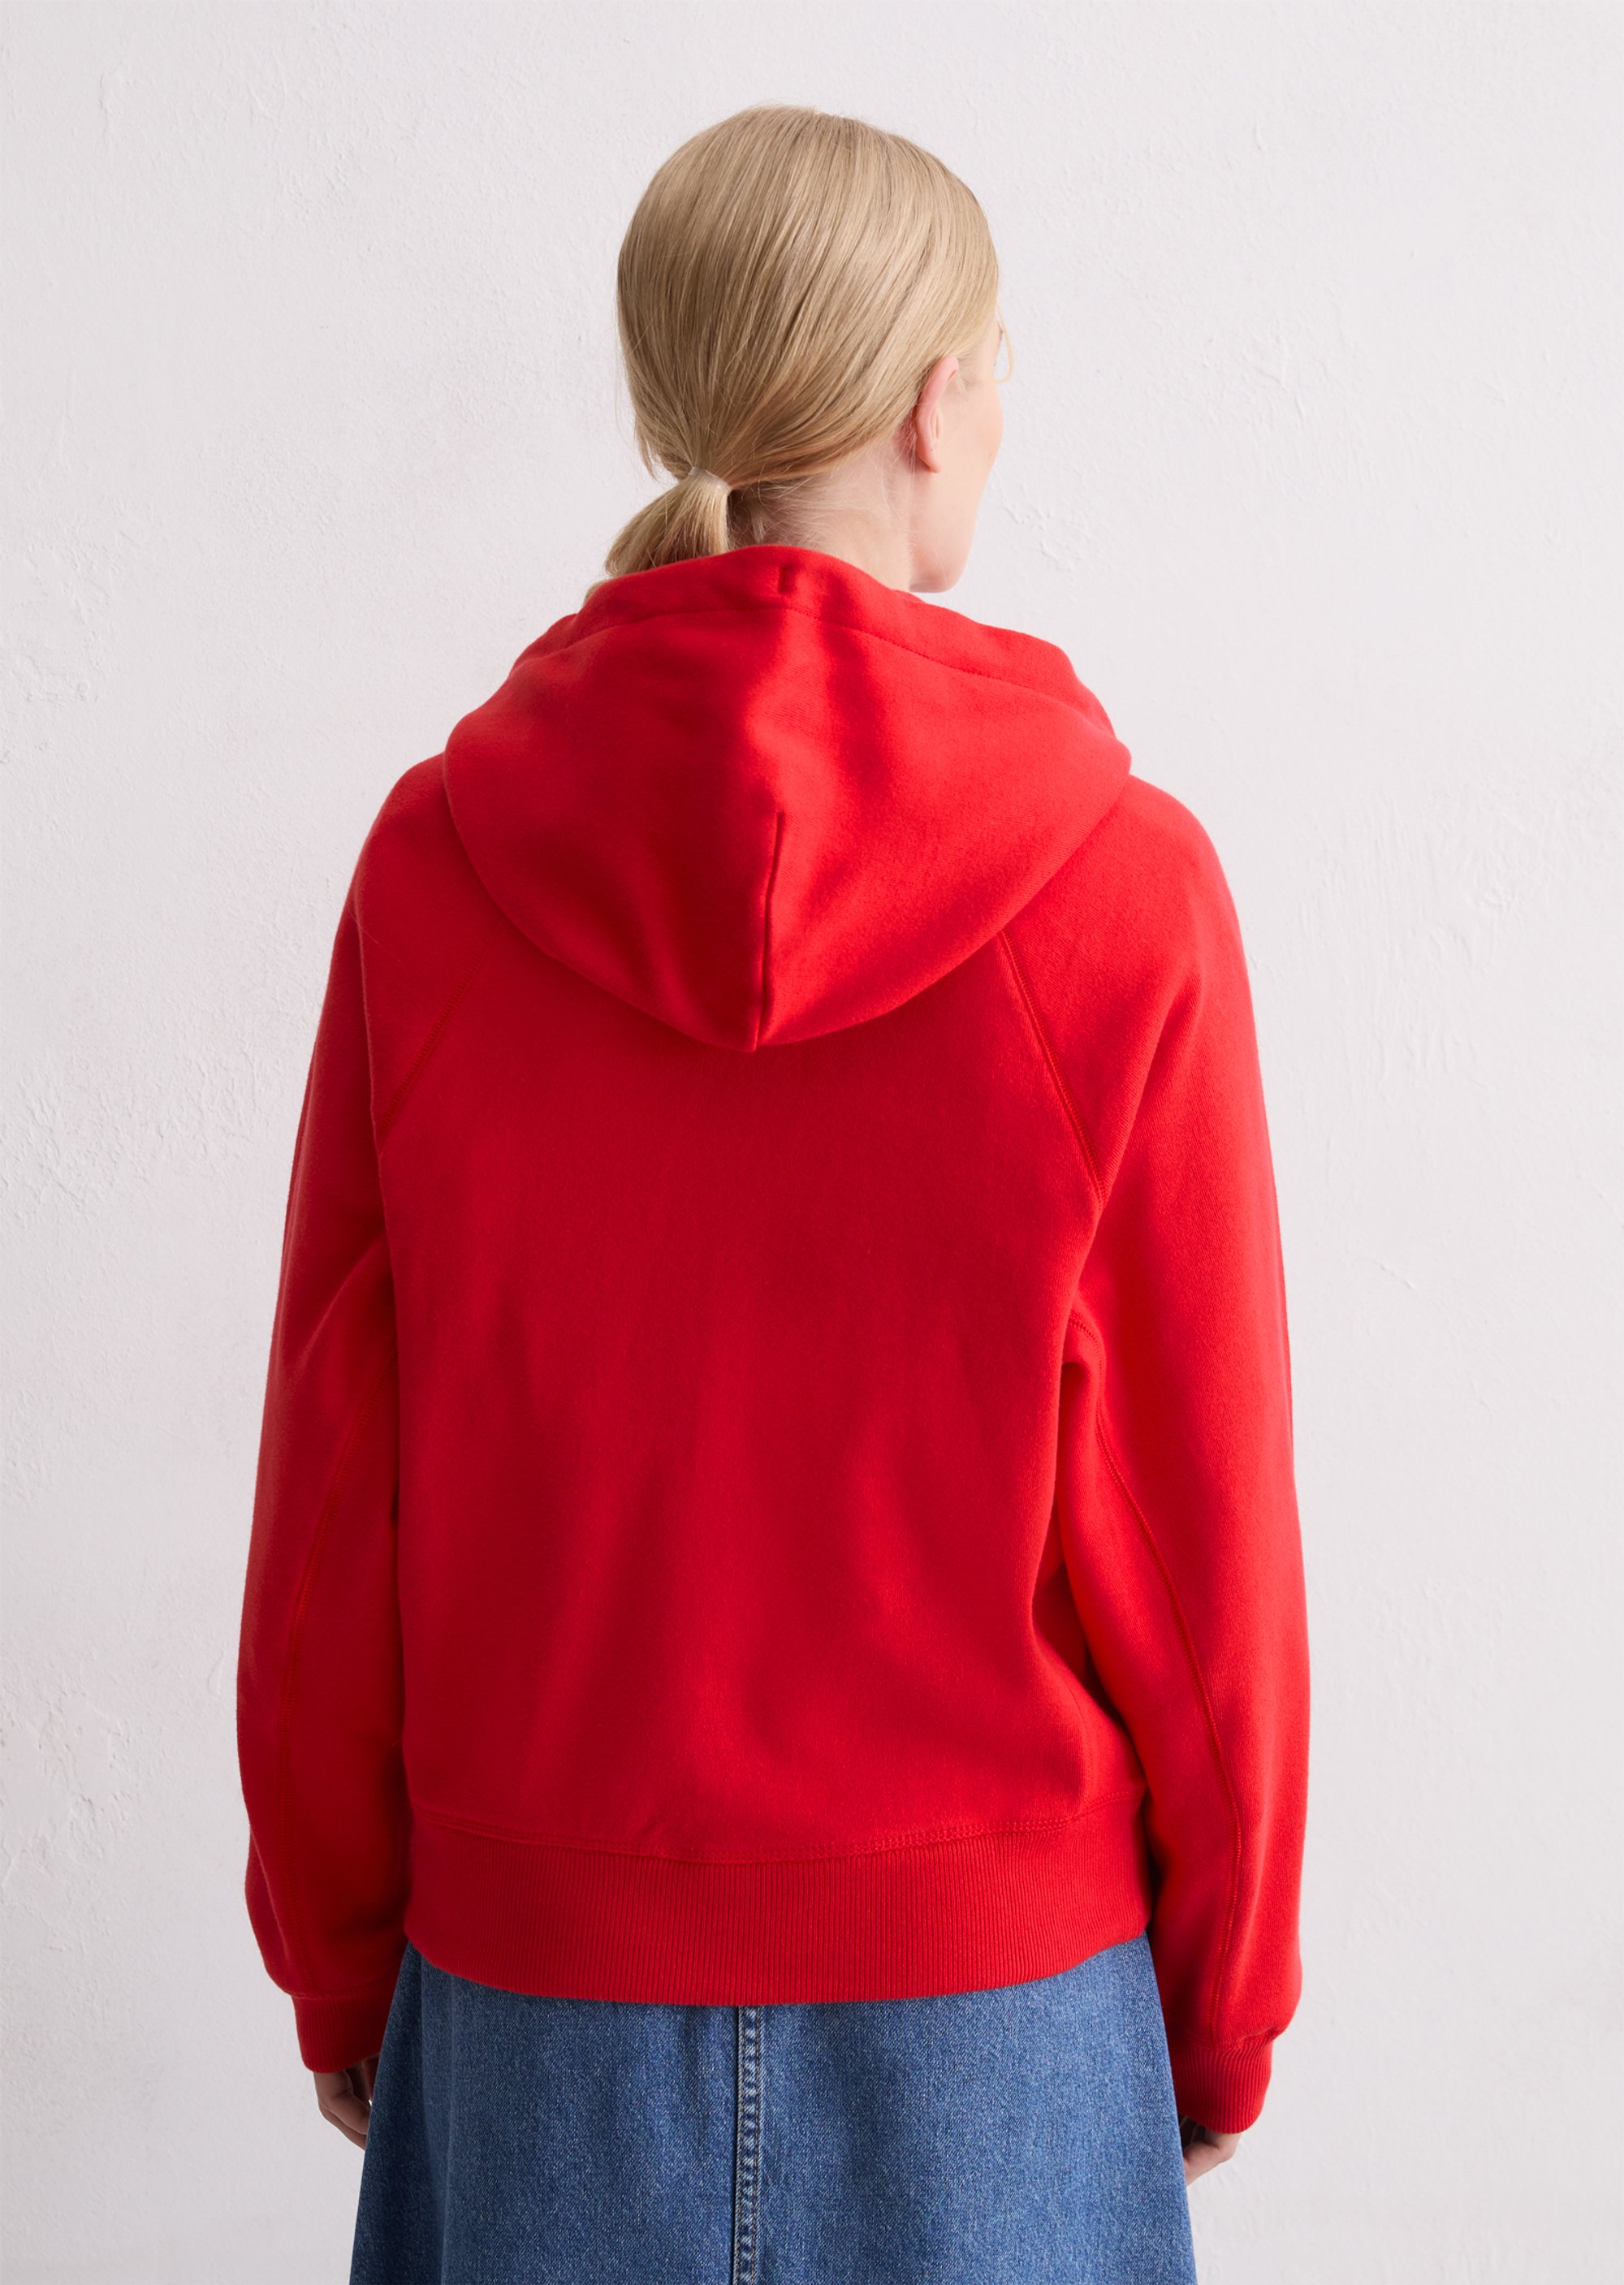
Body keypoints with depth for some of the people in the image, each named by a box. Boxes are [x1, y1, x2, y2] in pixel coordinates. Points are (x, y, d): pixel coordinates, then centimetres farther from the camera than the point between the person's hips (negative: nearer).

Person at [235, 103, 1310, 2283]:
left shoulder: (436, 858, -10)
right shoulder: (1122, 885, -15)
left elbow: (332, 1488, -4)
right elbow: (1198, 1518, -9)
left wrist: (339, 1964, 10)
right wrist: (1223, 2010, 6)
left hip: (539, 1959, 2)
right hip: (992, 1969, -1)